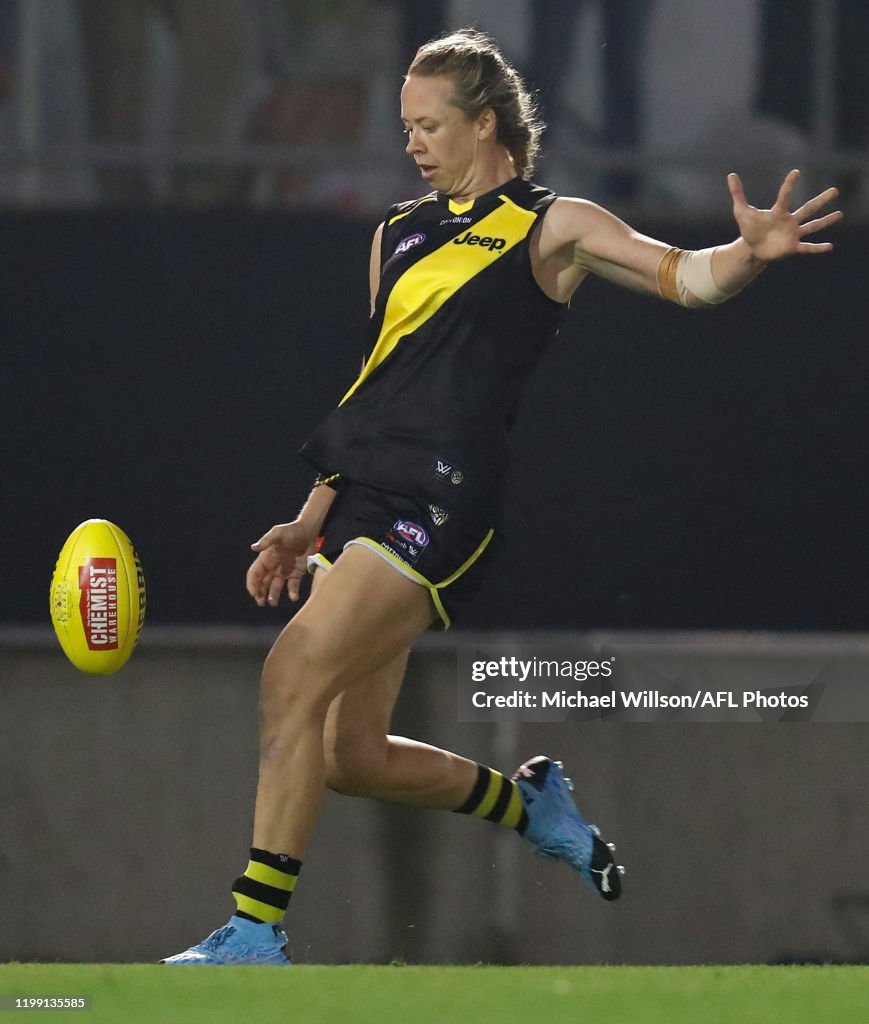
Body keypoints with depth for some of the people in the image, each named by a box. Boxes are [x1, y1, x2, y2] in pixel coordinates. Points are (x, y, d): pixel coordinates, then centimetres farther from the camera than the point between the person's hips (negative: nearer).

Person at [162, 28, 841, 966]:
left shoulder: (551, 228, 4)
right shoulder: (399, 235, 22)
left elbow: (688, 277, -7)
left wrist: (750, 252, -29)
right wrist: (311, 523, 22)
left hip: (440, 500, -7)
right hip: (363, 495, 7)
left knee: (294, 674, -21)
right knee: (351, 757, 4)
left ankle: (255, 934, -19)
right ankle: (533, 806, 30)